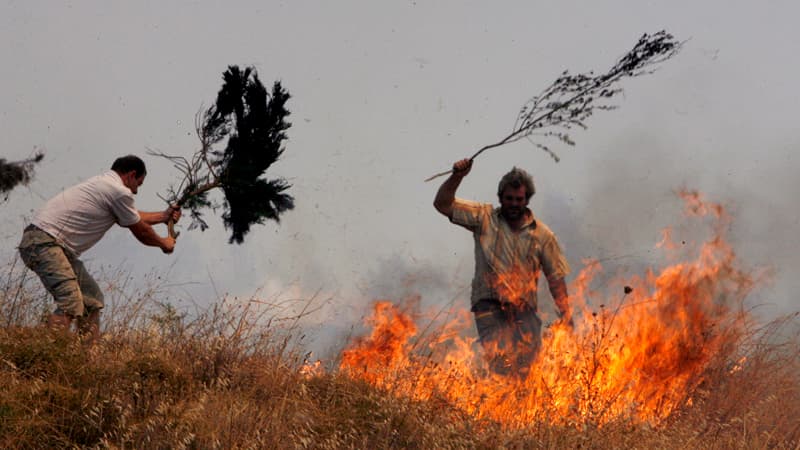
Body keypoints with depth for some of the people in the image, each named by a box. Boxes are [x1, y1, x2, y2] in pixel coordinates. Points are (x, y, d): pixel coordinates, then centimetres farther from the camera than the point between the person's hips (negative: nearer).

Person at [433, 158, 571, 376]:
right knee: (499, 359, -23)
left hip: (524, 310, 2)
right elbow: (442, 204, 1)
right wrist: (457, 177, -14)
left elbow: (555, 276, 10)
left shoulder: (542, 235, 8)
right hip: (489, 306, -2)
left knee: (526, 367, -5)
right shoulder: (484, 218, 6)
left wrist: (565, 311, 1)